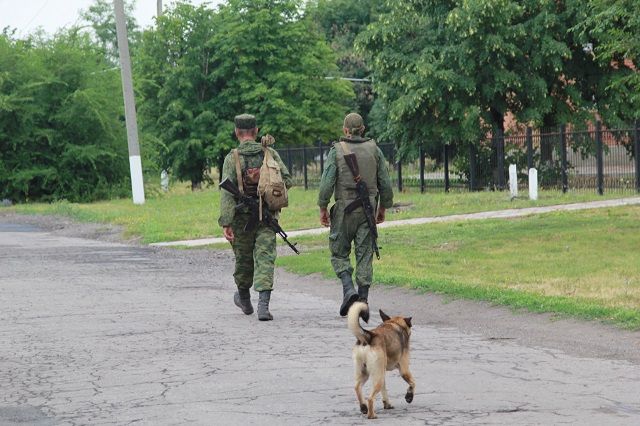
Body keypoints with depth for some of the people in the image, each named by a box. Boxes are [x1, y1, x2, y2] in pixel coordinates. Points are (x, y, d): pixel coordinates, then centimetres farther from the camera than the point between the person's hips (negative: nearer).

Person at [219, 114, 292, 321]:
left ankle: (244, 298, 38)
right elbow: (287, 180, -3)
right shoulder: (270, 153, 0)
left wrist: (225, 222, -17)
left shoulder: (232, 158, -7)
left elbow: (227, 191, -14)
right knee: (264, 257, -4)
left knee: (243, 258, 17)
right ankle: (263, 304, -20)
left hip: (242, 217, 0)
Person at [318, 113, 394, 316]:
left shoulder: (337, 151, -5)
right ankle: (363, 300, 3)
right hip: (368, 208, 2)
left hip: (344, 209, -2)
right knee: (365, 255, 6)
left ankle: (348, 289, -13)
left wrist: (322, 208, 0)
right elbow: (385, 183, 5)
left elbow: (327, 183, -10)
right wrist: (383, 208, 17)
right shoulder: (374, 150, 4)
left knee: (339, 253, 8)